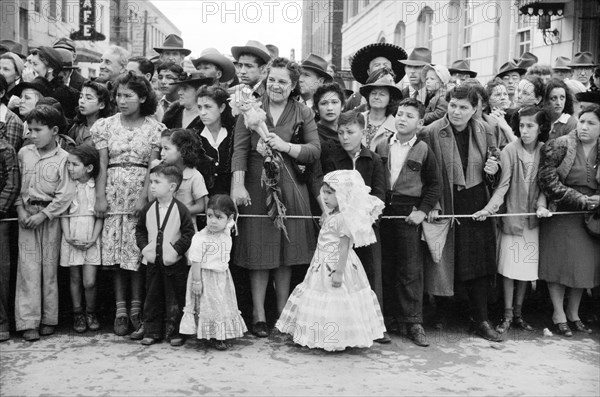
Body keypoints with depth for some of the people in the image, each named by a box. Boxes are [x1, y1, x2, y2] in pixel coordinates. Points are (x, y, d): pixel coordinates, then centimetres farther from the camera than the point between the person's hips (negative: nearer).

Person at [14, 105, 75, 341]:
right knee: (28, 266, -1)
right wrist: (21, 209, -3)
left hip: (51, 216, -2)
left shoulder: (63, 158, -5)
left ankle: (48, 319, 15)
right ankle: (28, 322, 3)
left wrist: (43, 214, -13)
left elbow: (65, 194, -8)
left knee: (49, 266, 4)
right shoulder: (24, 153, 7)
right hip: (27, 215, 2)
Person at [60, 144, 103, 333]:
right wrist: (68, 236, -10)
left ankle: (91, 312, 19)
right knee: (75, 278, 8)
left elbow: (100, 215, -1)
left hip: (91, 238, -1)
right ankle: (77, 314, 24)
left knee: (89, 282, -5)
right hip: (72, 237, 1)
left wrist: (93, 238, -10)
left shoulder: (97, 186, -2)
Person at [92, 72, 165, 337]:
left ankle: (135, 308, 6)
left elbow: (153, 166, -1)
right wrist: (100, 196, -5)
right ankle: (120, 309, 6)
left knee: (137, 250, -4)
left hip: (141, 192, -2)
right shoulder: (106, 125, 8)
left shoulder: (154, 128, 3)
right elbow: (102, 165, 4)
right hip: (113, 192, 2)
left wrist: (144, 196, -11)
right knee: (115, 251, 0)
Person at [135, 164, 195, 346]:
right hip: (152, 261, 4)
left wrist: (176, 249, -17)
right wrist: (144, 247, -3)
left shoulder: (180, 209, -10)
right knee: (152, 298, 12)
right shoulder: (148, 209, 3)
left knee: (175, 299, 4)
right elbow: (140, 230, 11)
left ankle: (174, 332, 15)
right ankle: (151, 332, 22)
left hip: (174, 262, -4)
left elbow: (189, 233, -9)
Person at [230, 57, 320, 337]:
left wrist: (285, 146, -15)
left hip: (289, 188, 1)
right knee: (258, 251, 2)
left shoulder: (303, 114, 7)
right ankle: (258, 315, 11)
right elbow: (240, 149, -5)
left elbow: (315, 151, -1)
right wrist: (238, 185, -14)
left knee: (286, 252, 7)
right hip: (256, 187, -1)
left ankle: (283, 312, 20)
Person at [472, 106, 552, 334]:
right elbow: (503, 185, -13)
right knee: (509, 267, 1)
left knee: (526, 267, 8)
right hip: (511, 215, -3)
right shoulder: (510, 151, -10)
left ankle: (518, 313, 21)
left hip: (532, 218, 3)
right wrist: (489, 208, -25)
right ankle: (507, 315, 12)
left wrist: (541, 206, -14)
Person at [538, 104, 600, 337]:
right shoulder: (559, 146, -9)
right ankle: (559, 314, 15)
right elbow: (548, 180, -14)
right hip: (561, 213, -4)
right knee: (559, 262, 1)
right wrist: (579, 199, -18)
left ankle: (573, 314, 25)